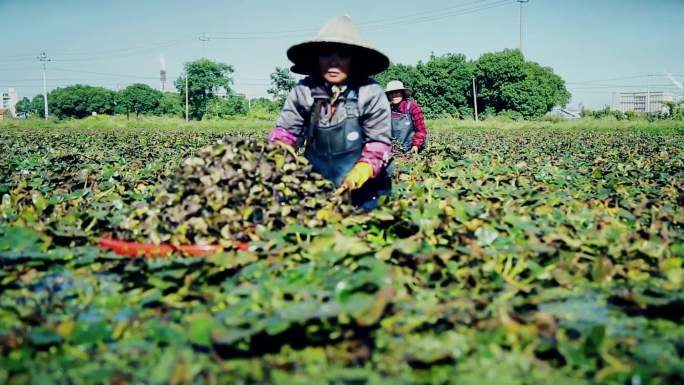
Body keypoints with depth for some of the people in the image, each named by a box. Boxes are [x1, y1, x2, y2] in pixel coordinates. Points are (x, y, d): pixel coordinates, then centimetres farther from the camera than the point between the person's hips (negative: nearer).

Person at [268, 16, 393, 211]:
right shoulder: (303, 91, -9)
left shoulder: (371, 94, -15)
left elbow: (379, 142, -12)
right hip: (317, 186, 2)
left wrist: (361, 171, -30)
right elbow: (284, 131, -2)